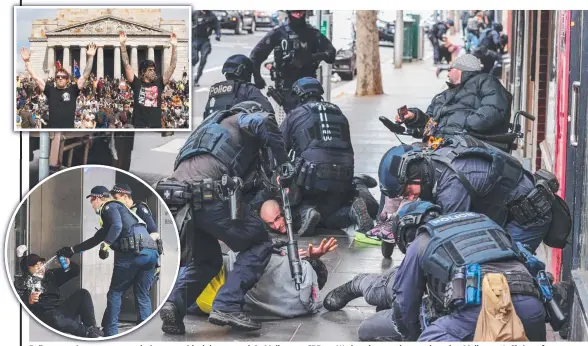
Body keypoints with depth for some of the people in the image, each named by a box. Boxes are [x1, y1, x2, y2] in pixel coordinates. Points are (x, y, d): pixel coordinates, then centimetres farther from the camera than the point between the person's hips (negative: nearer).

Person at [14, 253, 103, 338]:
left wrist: (68, 264, 3)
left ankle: (92, 328, -19)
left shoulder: (50, 275, 25)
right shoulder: (21, 282, 11)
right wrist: (28, 301, -26)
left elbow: (75, 271, 26)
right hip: (45, 314, -6)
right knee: (55, 319, -41)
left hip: (61, 307, 6)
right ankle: (88, 332, -26)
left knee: (82, 293, -11)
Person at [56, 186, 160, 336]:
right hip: (151, 253, 8)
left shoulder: (109, 207, 8)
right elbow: (96, 239, 38)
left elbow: (117, 226, -15)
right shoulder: (118, 210, 34)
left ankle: (110, 333, 5)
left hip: (133, 253, -8)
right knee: (142, 296, 13)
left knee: (115, 293, 5)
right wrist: (71, 250, 40)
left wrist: (105, 246, -15)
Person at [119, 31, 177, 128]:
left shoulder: (159, 83, 10)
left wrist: (174, 47, 0)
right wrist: (123, 45, -8)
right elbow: (126, 65, 0)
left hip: (156, 127, 2)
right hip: (139, 127, -2)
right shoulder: (137, 83, 5)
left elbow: (172, 67, 7)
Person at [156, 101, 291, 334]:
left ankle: (174, 304, -2)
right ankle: (227, 306, -8)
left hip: (177, 197, 7)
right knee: (259, 243, 9)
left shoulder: (214, 126, 40)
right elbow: (265, 122, -10)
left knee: (207, 261, 25)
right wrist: (283, 163, -2)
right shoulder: (242, 119, 17)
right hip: (207, 194, -7)